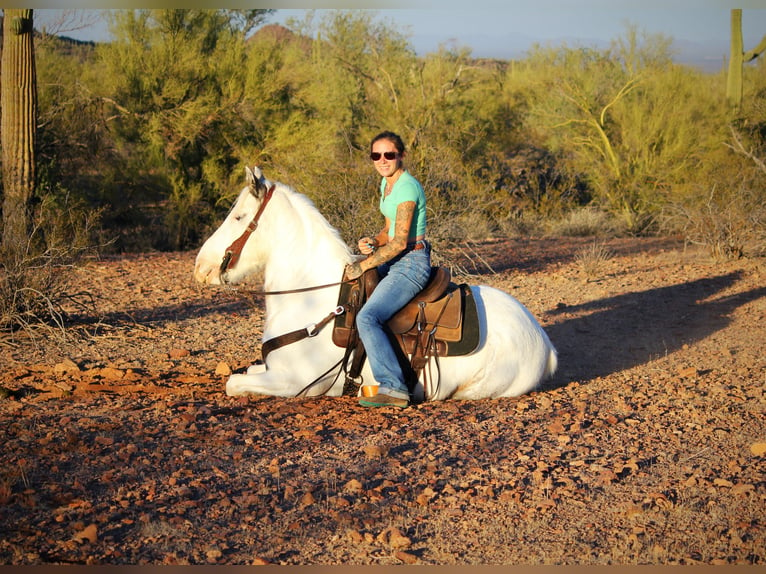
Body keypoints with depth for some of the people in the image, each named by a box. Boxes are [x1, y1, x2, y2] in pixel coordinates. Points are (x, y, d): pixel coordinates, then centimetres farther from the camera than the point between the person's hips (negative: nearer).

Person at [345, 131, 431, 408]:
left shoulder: (407, 188, -18)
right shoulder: (387, 183, 12)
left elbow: (400, 242, -22)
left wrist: (363, 265, -16)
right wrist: (372, 242, -1)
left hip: (411, 263, -11)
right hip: (395, 261, 11)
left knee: (367, 317, -25)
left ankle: (393, 388, -28)